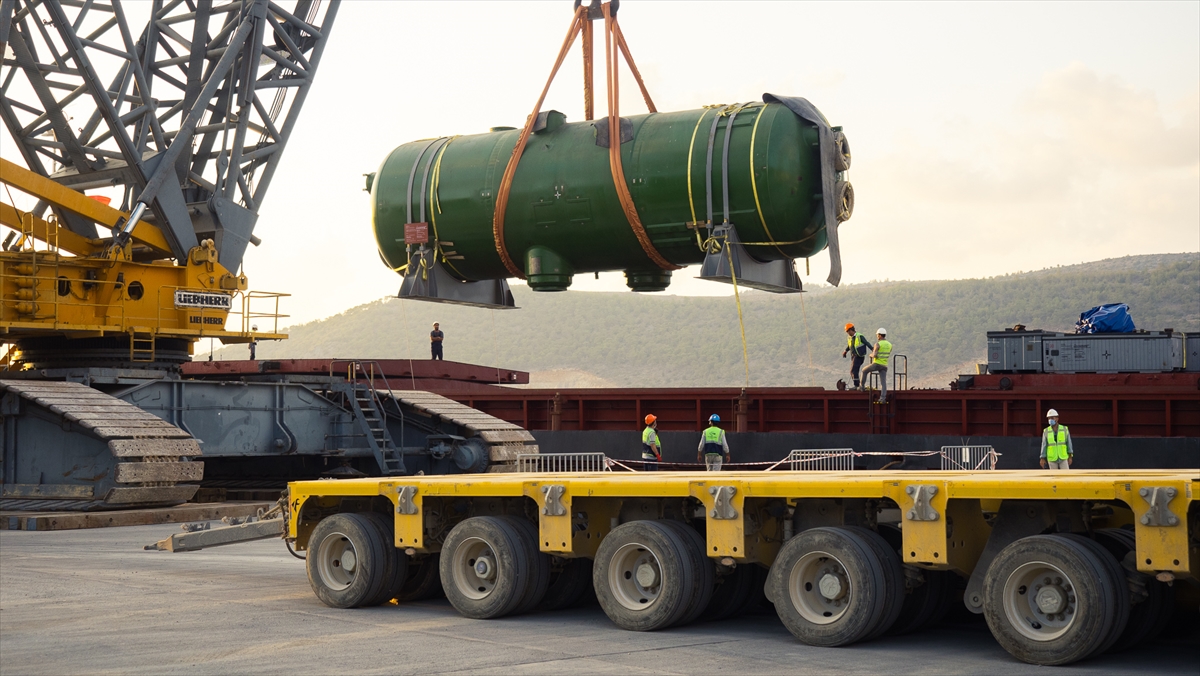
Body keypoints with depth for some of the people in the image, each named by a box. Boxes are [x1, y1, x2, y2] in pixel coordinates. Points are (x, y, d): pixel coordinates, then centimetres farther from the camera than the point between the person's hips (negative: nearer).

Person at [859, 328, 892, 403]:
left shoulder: (878, 344, -12)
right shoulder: (889, 345, 10)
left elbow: (874, 355, -19)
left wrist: (871, 355, 5)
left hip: (876, 364, -5)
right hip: (884, 366, 5)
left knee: (864, 371, 22)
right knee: (883, 383, 0)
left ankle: (862, 386, 21)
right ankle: (883, 398, -12)